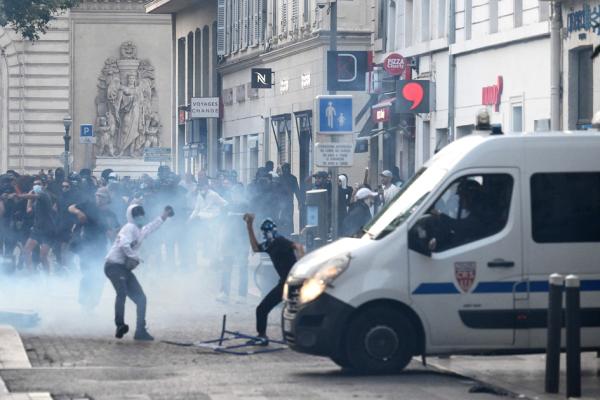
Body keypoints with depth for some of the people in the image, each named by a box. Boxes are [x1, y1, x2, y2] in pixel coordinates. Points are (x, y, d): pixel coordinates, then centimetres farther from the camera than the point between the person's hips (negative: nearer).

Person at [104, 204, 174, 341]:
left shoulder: (140, 231, 22)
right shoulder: (130, 228, -8)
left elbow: (152, 227, 42)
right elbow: (124, 245, -23)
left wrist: (164, 216, 48)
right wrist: (134, 257, -17)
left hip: (125, 268, 10)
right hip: (115, 266, -10)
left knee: (140, 298, 8)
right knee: (122, 292, -30)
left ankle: (140, 331, 13)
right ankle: (120, 325, -38)